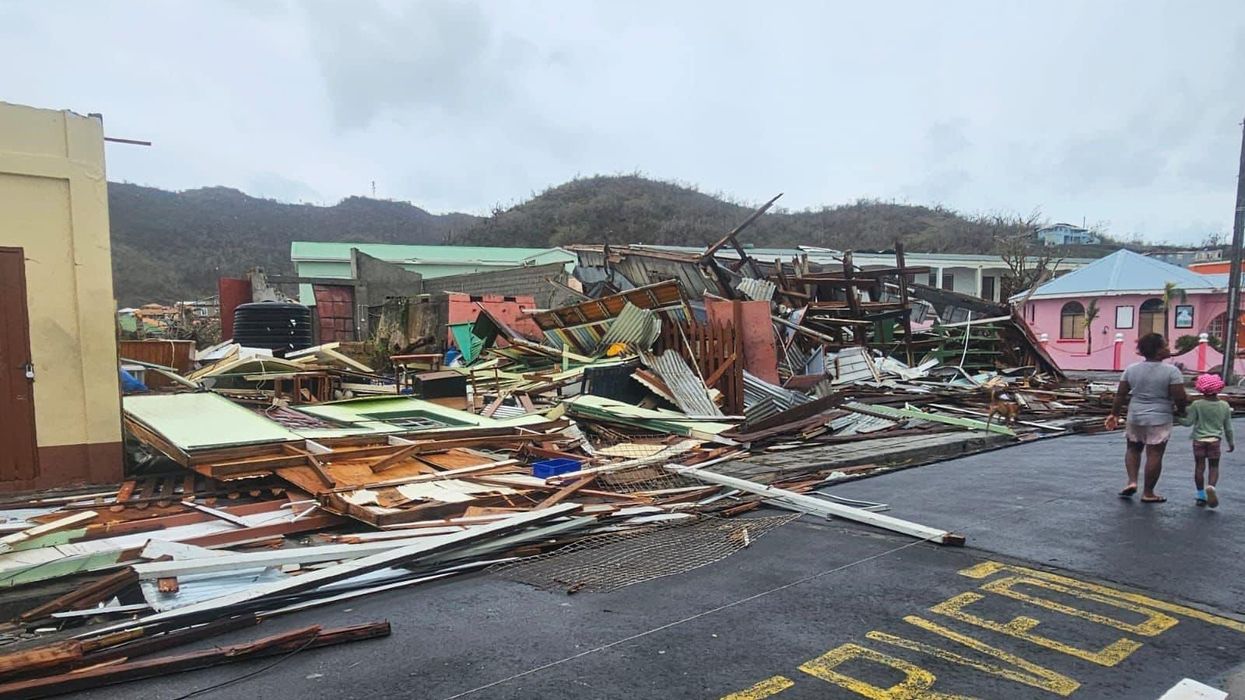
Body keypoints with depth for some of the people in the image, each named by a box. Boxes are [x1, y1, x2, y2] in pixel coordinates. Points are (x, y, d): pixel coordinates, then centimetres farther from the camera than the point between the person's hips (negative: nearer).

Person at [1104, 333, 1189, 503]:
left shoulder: (1131, 369, 1)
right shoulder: (1171, 371, -12)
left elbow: (1120, 395, 4)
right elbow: (1180, 398, -14)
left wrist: (1115, 414, 13)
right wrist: (1180, 411, 6)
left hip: (1135, 417, 4)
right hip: (1159, 419, -4)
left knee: (1133, 449, 20)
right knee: (1154, 454, 3)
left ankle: (1132, 481, 5)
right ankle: (1148, 493, 9)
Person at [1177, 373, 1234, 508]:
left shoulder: (1197, 405, -11)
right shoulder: (1224, 406, -2)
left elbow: (1188, 422, -10)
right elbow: (1228, 427, 5)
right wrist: (1231, 442, 16)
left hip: (1199, 440, -1)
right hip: (1215, 440, 1)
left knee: (1199, 467, 6)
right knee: (1214, 467, 10)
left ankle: (1201, 496, 11)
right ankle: (1211, 486, -18)